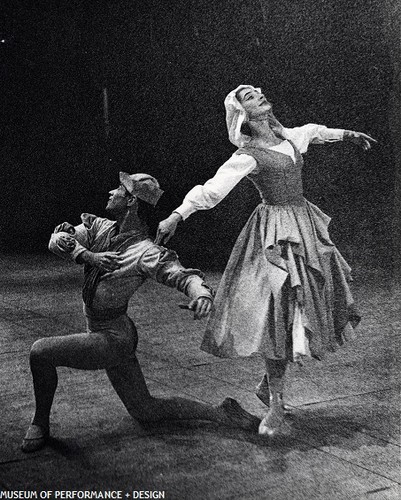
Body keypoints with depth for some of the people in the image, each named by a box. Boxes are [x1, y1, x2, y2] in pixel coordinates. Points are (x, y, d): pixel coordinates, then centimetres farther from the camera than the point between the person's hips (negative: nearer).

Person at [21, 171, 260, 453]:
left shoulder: (145, 252, -21)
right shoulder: (100, 227, 1)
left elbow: (183, 276, -31)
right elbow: (57, 240, -9)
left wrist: (202, 293, -53)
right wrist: (89, 256, -26)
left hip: (113, 339, -8)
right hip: (105, 335, 8)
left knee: (41, 351, -17)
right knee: (147, 413, 16)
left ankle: (41, 424, 5)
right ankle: (221, 413, 20)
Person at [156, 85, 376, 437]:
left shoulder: (288, 137, 9)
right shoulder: (248, 156, -14)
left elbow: (314, 132, 31)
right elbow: (211, 190, -24)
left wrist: (349, 134, 44)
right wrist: (178, 214, -38)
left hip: (305, 225, 8)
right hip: (276, 235, -8)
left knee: (310, 305, 12)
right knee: (279, 315, -10)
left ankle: (270, 382, 27)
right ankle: (276, 407, 0)